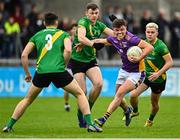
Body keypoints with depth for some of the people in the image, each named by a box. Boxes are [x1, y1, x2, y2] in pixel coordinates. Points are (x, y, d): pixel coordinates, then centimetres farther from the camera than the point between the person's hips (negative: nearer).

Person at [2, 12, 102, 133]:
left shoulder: (37, 36, 20)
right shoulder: (63, 34, 14)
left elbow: (24, 55, 12)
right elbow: (68, 50, -7)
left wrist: (27, 74, 20)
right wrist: (64, 65, 6)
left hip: (41, 72, 2)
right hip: (58, 71, -2)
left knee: (27, 100, 21)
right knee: (80, 94, 13)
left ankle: (9, 126, 16)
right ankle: (90, 124, -1)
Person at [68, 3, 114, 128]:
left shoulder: (99, 25, 4)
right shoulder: (83, 22, -15)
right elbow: (81, 38, -33)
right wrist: (94, 44, -47)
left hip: (91, 60, 5)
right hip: (77, 60, -5)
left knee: (99, 83, -18)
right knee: (82, 91, -9)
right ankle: (81, 117, 15)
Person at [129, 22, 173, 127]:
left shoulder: (161, 46, -21)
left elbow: (170, 62, -21)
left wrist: (158, 73, -28)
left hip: (158, 79, -4)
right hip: (146, 75, 4)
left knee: (154, 103, 11)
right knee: (133, 95, -14)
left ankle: (151, 120, 40)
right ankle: (135, 111, 16)